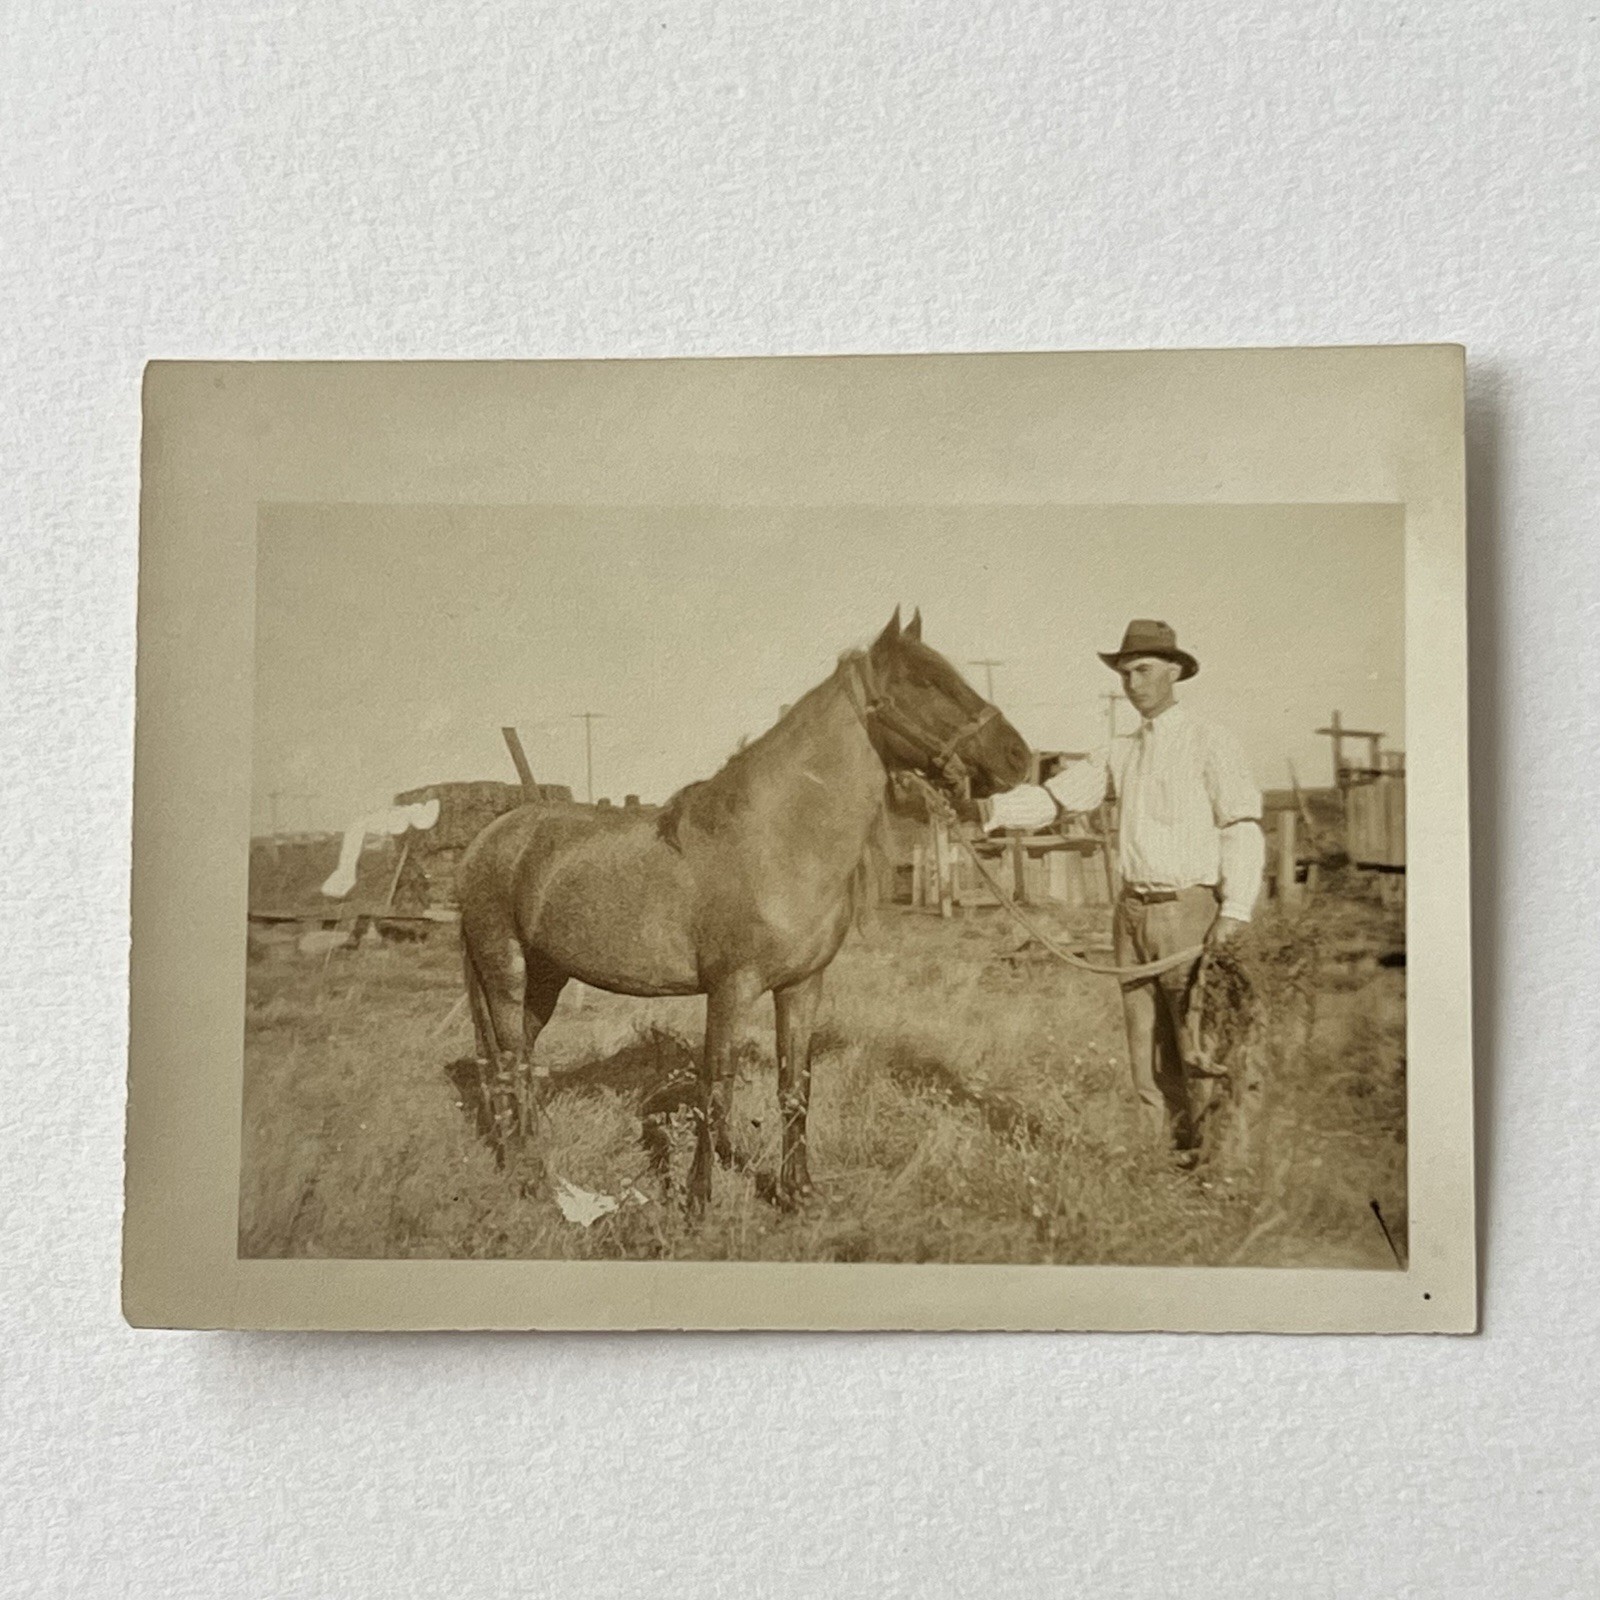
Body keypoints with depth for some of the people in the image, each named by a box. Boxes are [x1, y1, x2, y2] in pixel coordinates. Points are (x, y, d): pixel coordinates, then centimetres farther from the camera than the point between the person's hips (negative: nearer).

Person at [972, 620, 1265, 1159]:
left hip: (1190, 912, -6)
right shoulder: (1119, 753, 12)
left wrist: (1234, 913, -19)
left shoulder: (1211, 743, -3)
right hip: (1133, 912, 6)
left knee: (1199, 1052, -3)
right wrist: (988, 807, -10)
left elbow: (1243, 828, -9)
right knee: (1148, 1051, 11)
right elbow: (1053, 798, 7)